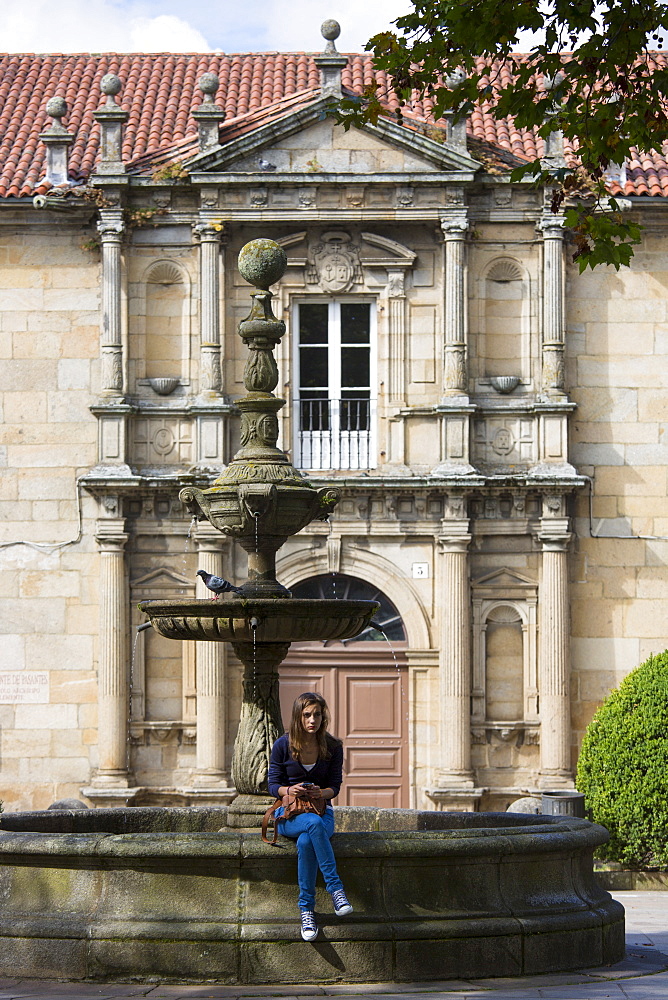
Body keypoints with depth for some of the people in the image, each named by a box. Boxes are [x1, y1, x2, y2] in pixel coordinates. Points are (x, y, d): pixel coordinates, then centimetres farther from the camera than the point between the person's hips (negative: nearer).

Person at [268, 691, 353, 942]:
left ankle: (306, 909, -32)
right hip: (288, 812, -1)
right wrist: (290, 790, -23)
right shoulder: (283, 745, -3)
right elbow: (273, 785, 0)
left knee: (306, 842, -37)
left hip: (321, 810, 1)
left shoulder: (333, 747, 1)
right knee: (314, 823, -39)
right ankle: (335, 888, -39)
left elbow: (335, 787, 3)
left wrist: (321, 793, -20)